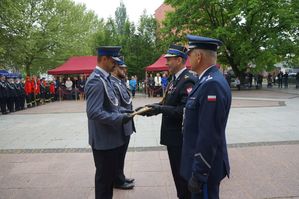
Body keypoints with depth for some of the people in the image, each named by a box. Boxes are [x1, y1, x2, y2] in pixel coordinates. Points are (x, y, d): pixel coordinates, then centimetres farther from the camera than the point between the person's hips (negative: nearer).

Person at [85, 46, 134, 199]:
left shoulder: (104, 78, 10)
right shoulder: (96, 81, -21)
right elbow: (94, 112, -29)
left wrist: (124, 112, 7)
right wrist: (120, 118, -24)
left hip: (110, 137, 10)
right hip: (104, 139, -10)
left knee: (110, 174, 22)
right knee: (104, 177, 8)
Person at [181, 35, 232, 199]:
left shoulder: (212, 85, -25)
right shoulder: (207, 80, 7)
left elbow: (208, 136, -26)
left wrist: (199, 173, -21)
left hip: (205, 166, -9)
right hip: (201, 160, 9)